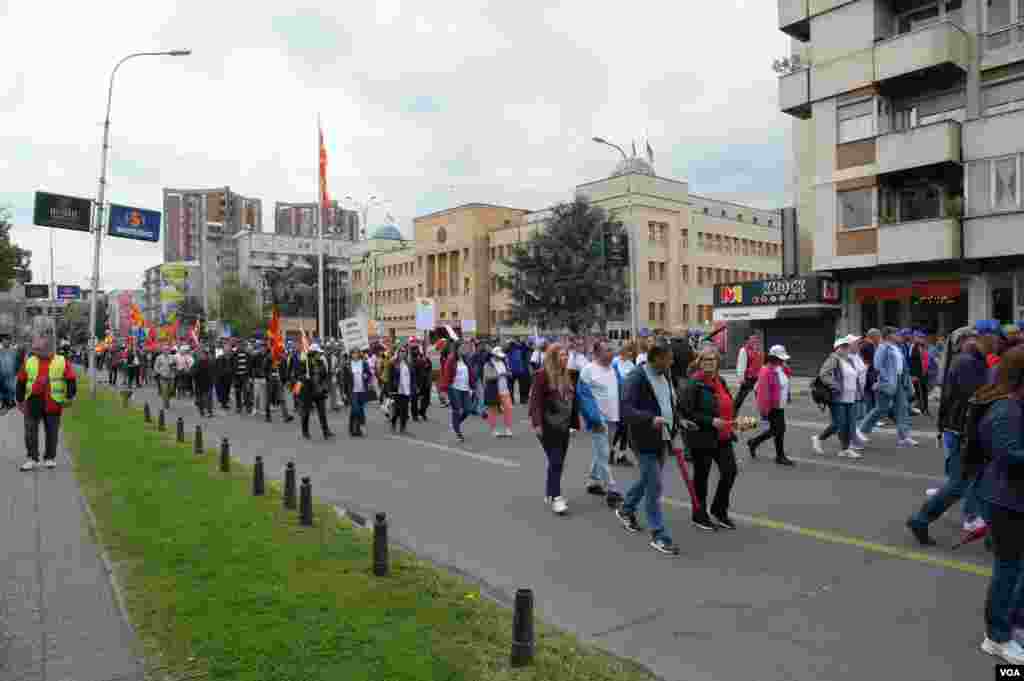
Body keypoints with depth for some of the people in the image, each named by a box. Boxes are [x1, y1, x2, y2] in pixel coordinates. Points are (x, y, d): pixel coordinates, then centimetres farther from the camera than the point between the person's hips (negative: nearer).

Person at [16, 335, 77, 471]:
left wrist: (69, 397, -5)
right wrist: (19, 400, 13)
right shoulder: (29, 362, 8)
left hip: (53, 404, -2)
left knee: (51, 432, 7)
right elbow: (21, 382, 14)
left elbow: (71, 379, 1)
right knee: (30, 431, 0)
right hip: (33, 403, 2)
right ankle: (32, 459, 8)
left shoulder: (62, 362, 0)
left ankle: (50, 458, 19)